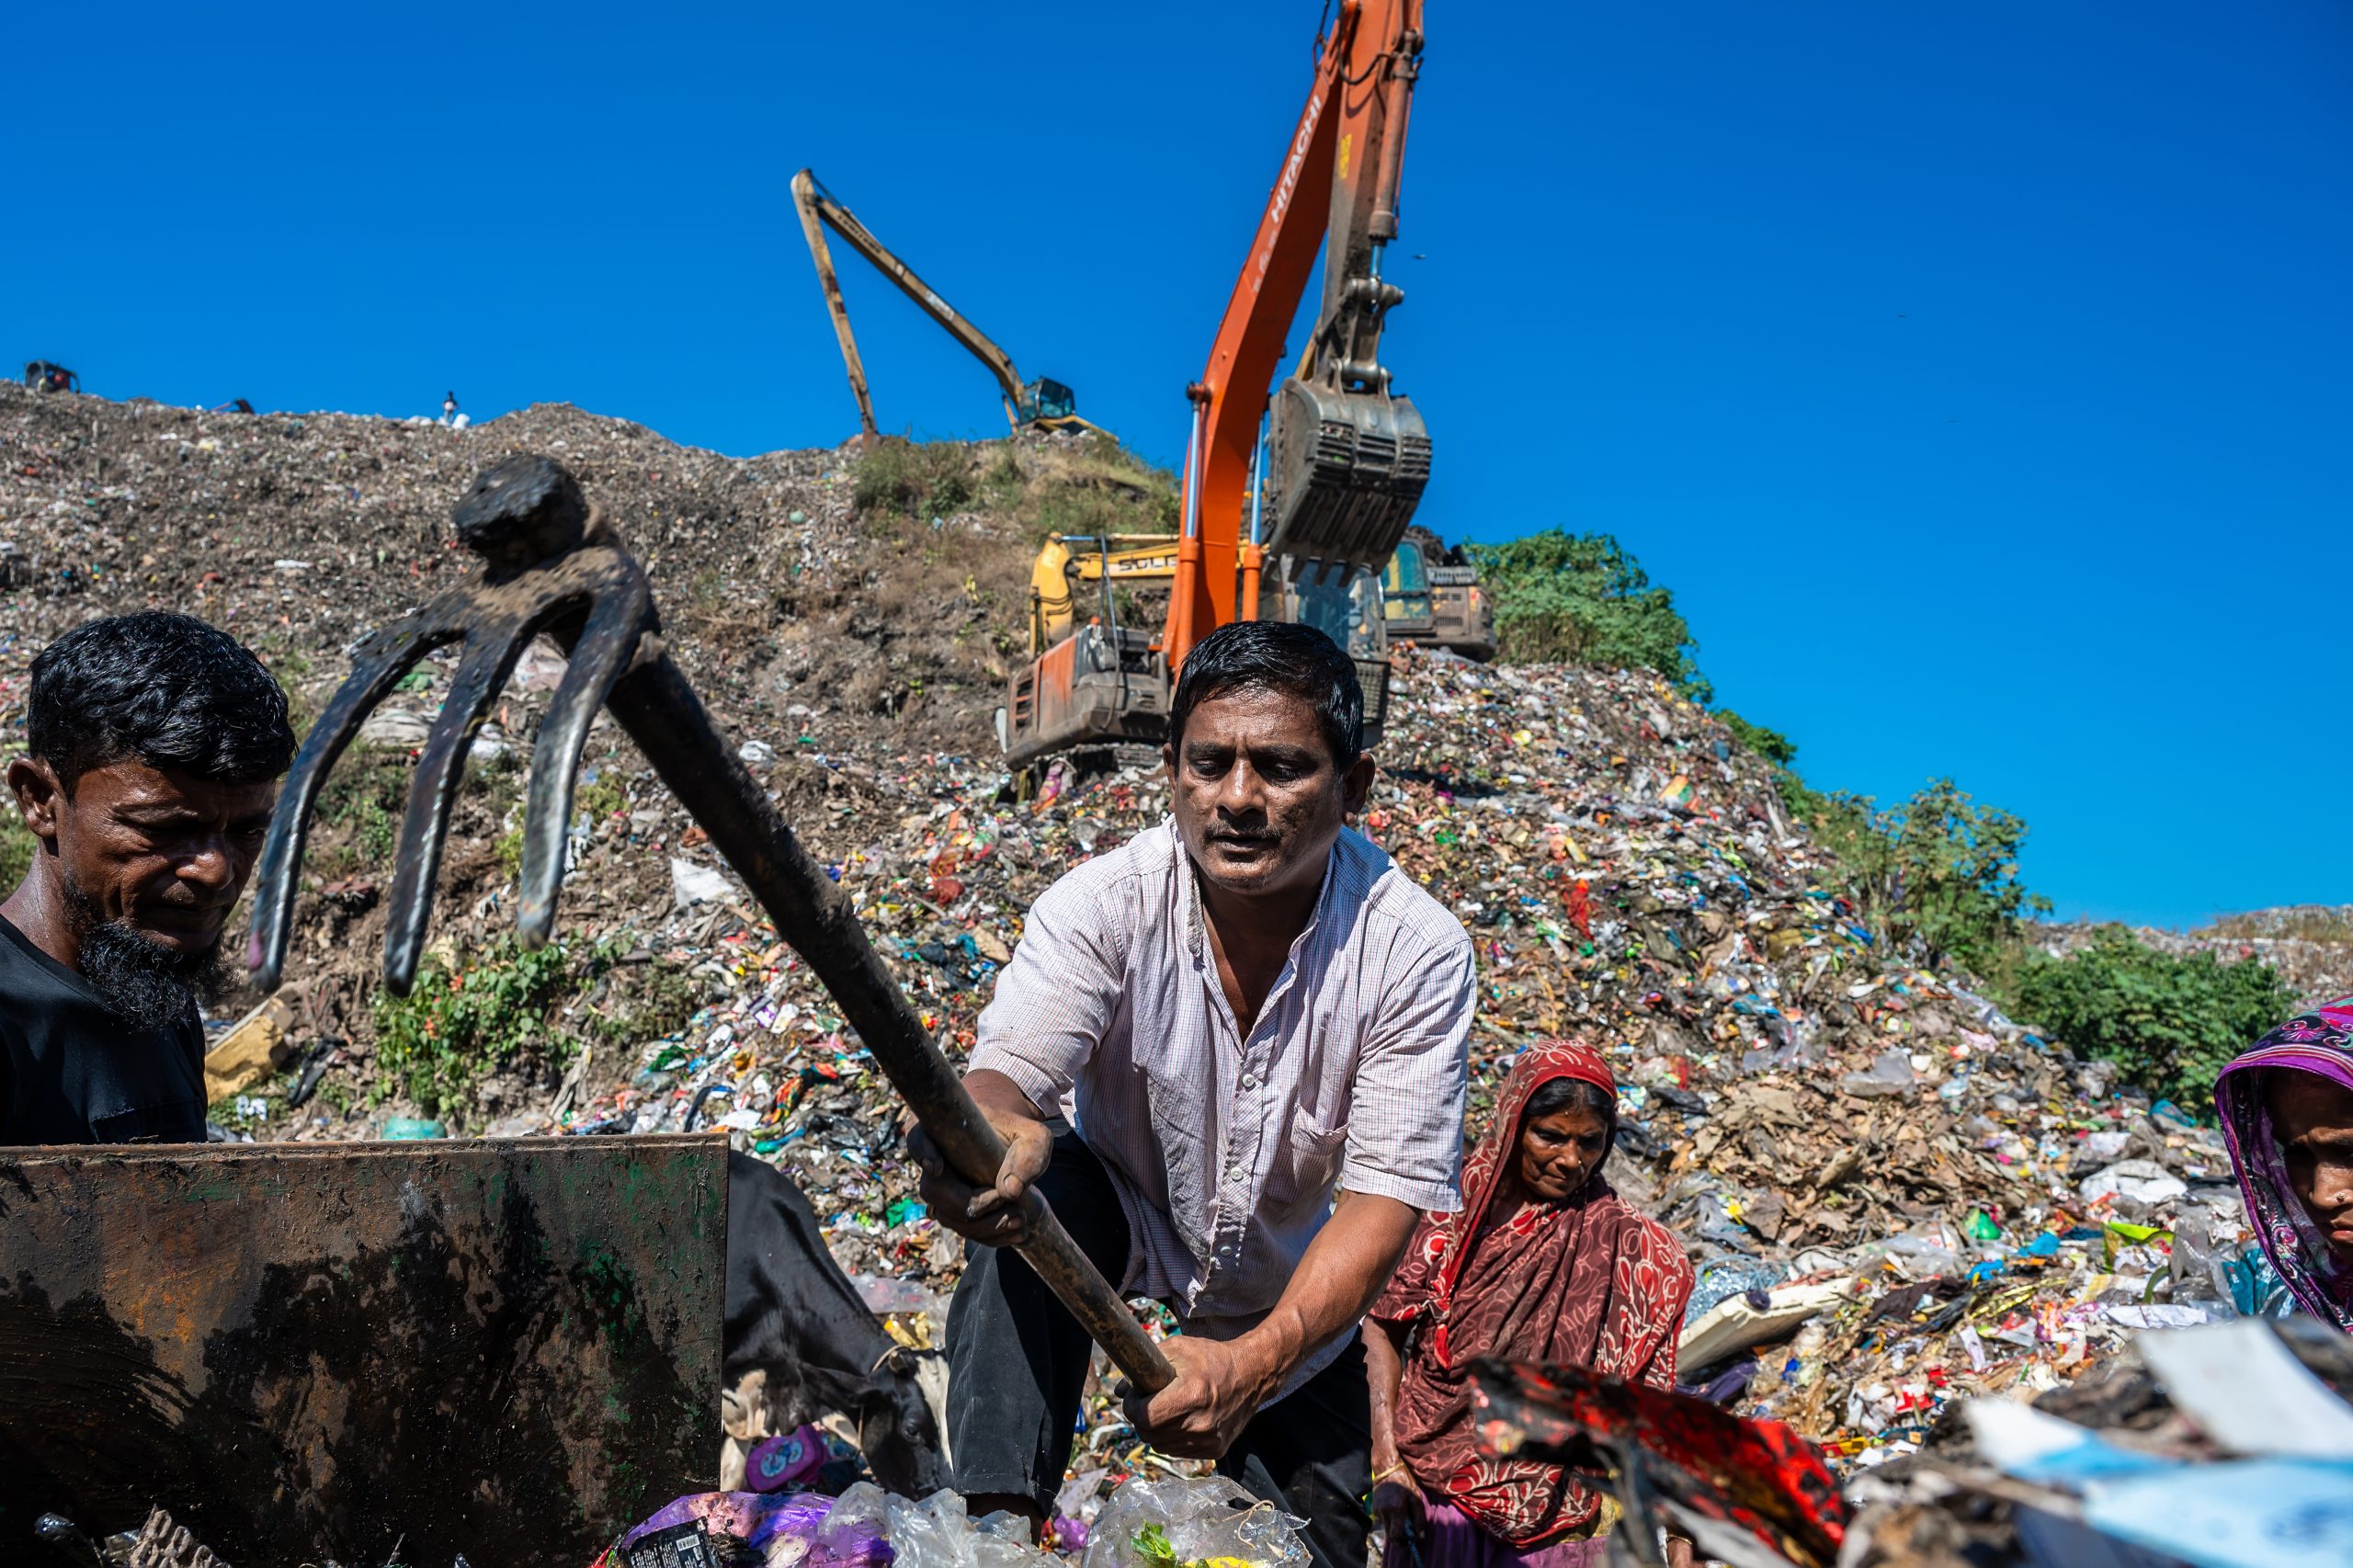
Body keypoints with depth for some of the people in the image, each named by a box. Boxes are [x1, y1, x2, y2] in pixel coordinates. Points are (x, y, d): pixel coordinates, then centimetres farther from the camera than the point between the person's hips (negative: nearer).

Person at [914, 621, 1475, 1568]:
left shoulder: (1417, 949, -24)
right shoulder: (1103, 902, -25)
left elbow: (1389, 1188, -26)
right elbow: (1009, 1069, -37)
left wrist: (1253, 1362, -40)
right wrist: (989, 1130, -63)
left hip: (1294, 1296, 2)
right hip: (1120, 1212, -1)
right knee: (1026, 1184, -33)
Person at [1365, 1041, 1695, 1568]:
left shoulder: (1629, 1249, -3)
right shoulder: (1452, 1215, -5)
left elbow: (1651, 1401, -4)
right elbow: (1381, 1328, -1)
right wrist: (1387, 1462, -9)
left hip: (1560, 1512, 0)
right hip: (1434, 1486, 0)